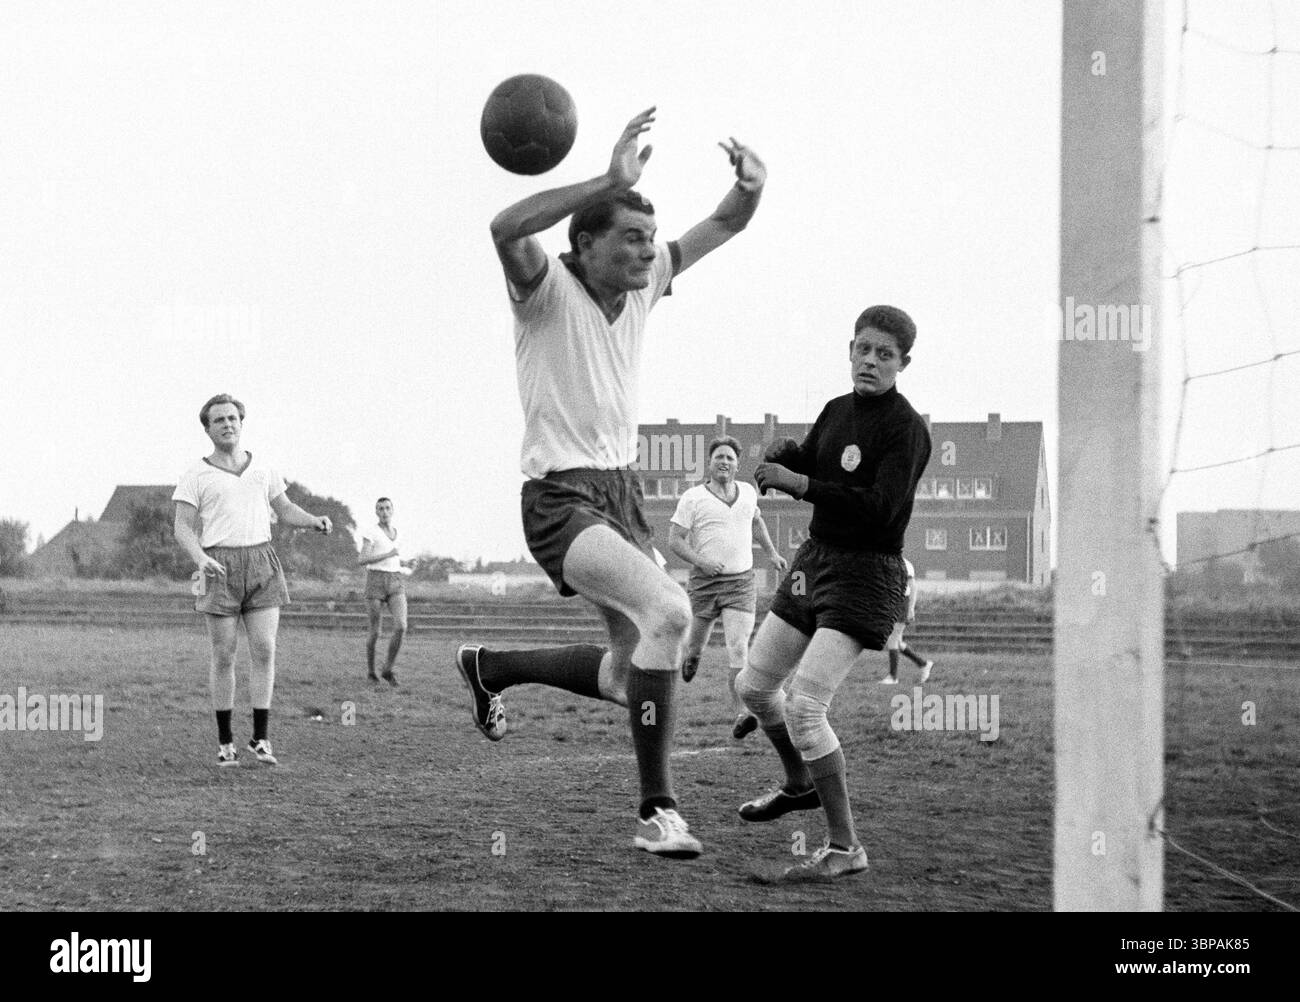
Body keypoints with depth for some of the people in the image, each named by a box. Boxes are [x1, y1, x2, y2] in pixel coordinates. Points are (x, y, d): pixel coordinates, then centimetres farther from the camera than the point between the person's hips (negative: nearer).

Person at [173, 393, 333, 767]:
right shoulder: (196, 476, 2)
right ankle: (225, 742, 9)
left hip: (261, 562, 3)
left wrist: (315, 521, 0)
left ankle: (260, 738, 0)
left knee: (264, 650, -6)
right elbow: (183, 528, -2)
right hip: (220, 567, -3)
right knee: (223, 656, -1)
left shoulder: (261, 469, 13)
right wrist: (200, 558, -21)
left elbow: (285, 510, 21)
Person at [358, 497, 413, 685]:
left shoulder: (395, 533, 16)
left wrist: (404, 563, 12)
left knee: (401, 627, -15)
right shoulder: (371, 532, -4)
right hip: (375, 582, -5)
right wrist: (388, 555, -21)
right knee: (375, 632, 0)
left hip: (395, 584, 5)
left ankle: (388, 669, 0)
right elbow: (362, 560, -14)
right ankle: (370, 669, 25)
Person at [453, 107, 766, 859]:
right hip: (562, 498, -8)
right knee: (669, 609, -30)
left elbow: (723, 227, 12)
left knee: (635, 676, 11)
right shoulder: (549, 289, -13)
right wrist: (612, 181, -41)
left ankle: (492, 668, 37)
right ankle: (658, 812, -23)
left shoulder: (643, 285, 6)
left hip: (624, 489, 8)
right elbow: (506, 229, -35)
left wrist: (750, 187, -12)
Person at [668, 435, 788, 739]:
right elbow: (675, 539, -6)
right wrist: (700, 560, -21)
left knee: (738, 648, -14)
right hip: (704, 582, -1)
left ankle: (741, 714, -20)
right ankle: (691, 657, 54)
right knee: (697, 642, 14)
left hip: (741, 581, 1)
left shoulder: (747, 492, 8)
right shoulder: (693, 498, -5)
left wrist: (771, 552, 27)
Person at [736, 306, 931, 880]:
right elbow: (807, 459, 22)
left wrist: (798, 483, -24)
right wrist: (779, 457, -2)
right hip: (814, 559, 9)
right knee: (754, 686, 17)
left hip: (864, 576, -8)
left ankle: (845, 847, -13)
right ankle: (800, 784, 43)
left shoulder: (906, 429, -15)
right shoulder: (837, 411, 9)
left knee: (805, 705, -20)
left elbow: (879, 509, -25)